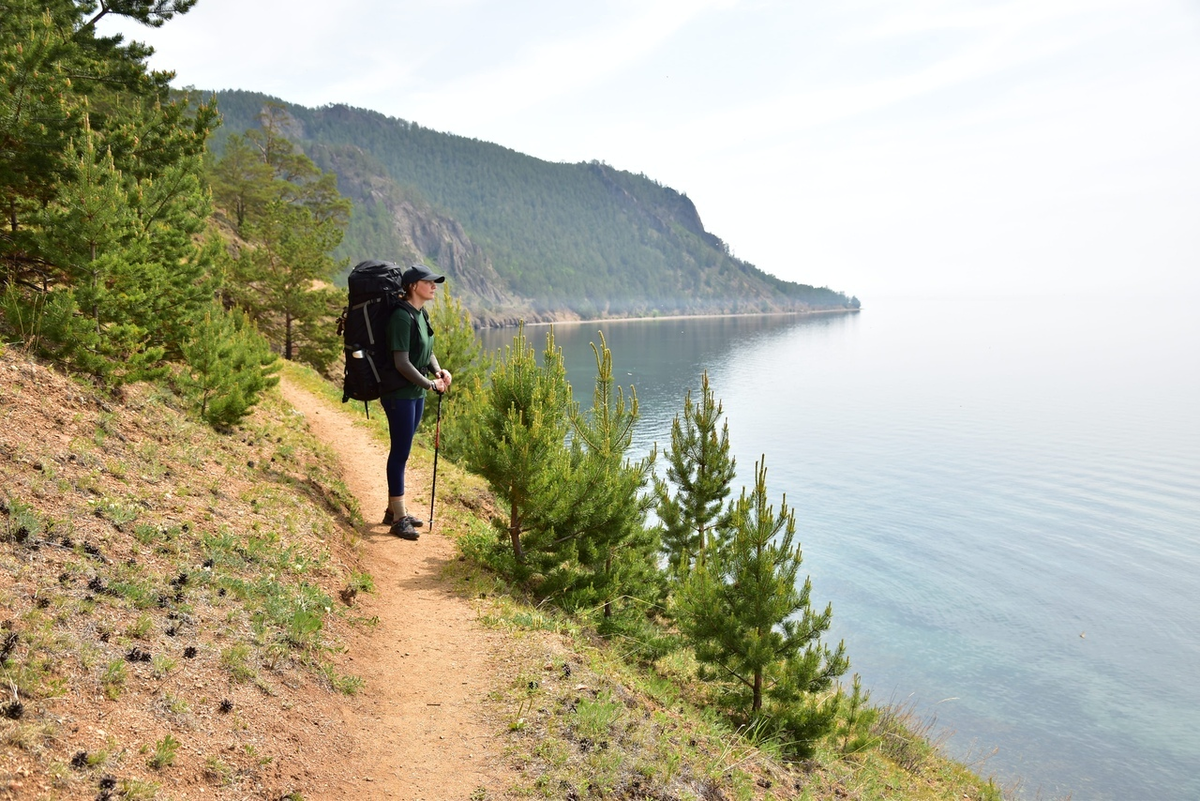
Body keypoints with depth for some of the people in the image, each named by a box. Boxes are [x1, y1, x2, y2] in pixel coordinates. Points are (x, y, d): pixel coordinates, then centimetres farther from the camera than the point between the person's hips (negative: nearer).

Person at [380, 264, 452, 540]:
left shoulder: (421, 314, 11)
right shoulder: (402, 317, -18)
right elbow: (402, 363, -21)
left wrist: (438, 371, 2)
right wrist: (431, 384, -14)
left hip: (416, 393, 9)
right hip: (399, 395, -9)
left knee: (401, 452, 16)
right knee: (400, 453, -3)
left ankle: (394, 509, 28)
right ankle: (399, 519, 6)